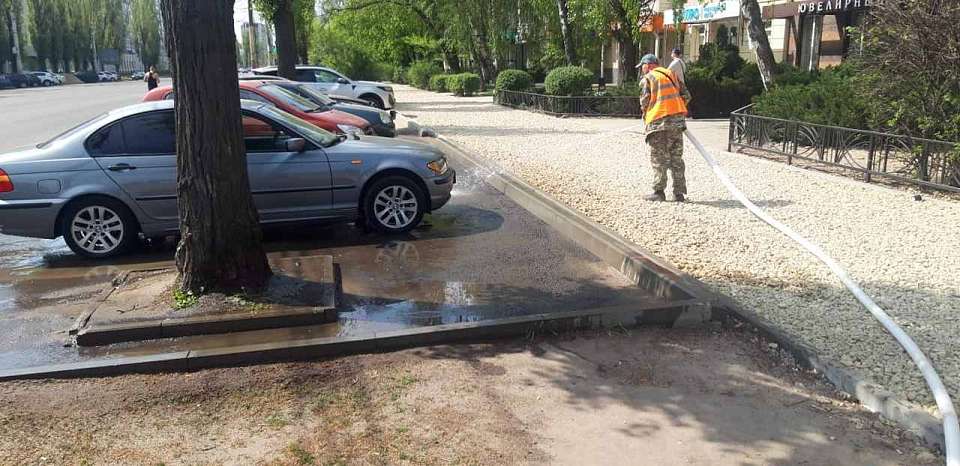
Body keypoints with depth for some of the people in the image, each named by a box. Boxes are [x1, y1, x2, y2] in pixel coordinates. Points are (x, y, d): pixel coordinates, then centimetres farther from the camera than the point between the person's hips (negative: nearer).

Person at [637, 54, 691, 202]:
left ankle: (659, 192, 0)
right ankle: (679, 193, 11)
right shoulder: (671, 74, 18)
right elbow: (686, 95, 14)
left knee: (659, 159, 1)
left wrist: (646, 116, 10)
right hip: (678, 121, 5)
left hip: (659, 122, -5)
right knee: (676, 158, 10)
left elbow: (644, 102, -7)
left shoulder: (647, 79, 0)